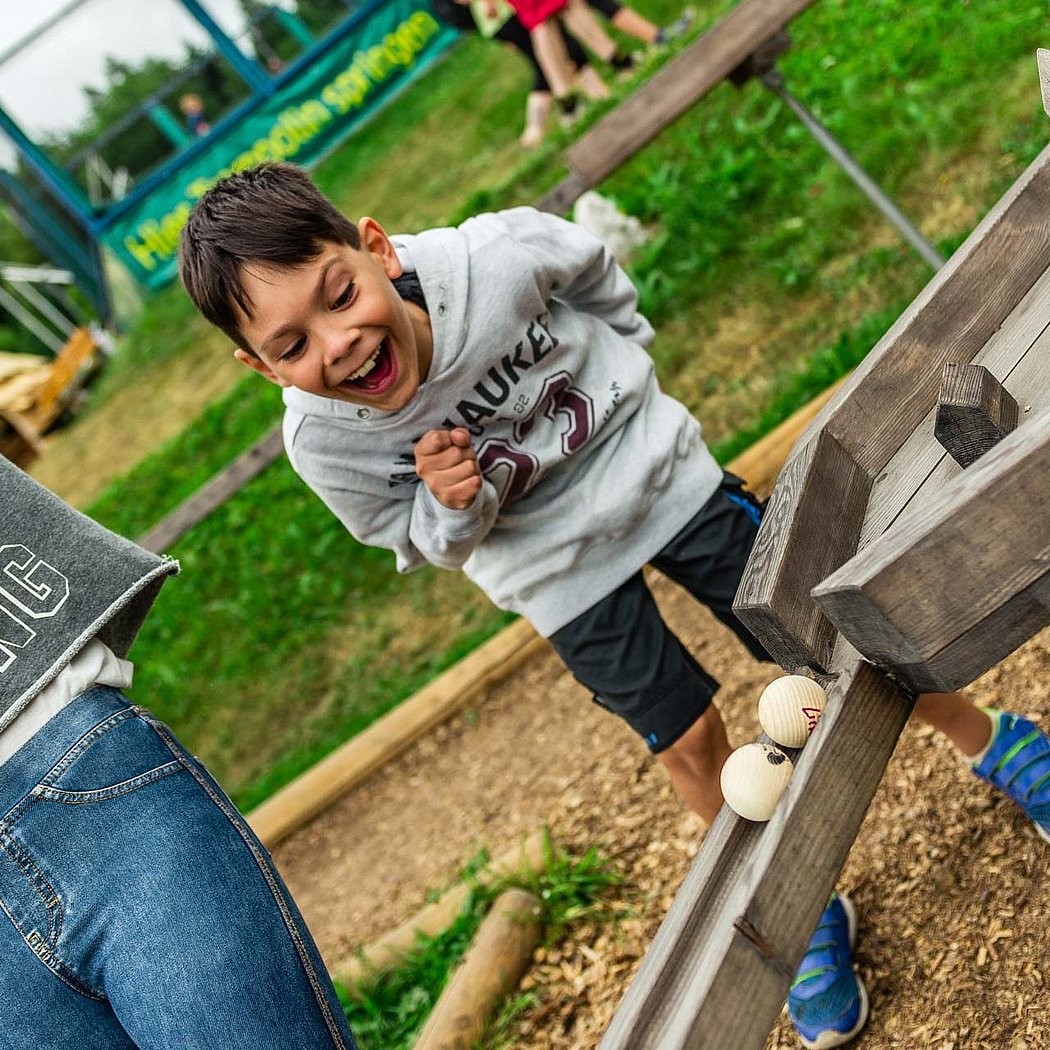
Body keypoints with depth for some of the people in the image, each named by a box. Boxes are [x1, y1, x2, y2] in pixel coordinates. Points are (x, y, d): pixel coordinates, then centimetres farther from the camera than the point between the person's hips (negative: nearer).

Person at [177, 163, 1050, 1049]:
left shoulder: (496, 256, -32)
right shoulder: (324, 442, -27)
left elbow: (597, 274, -6)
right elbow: (426, 546, -9)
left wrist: (629, 375, 0)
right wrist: (454, 506, -30)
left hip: (655, 472, 0)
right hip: (557, 573, 0)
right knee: (689, 741, 7)